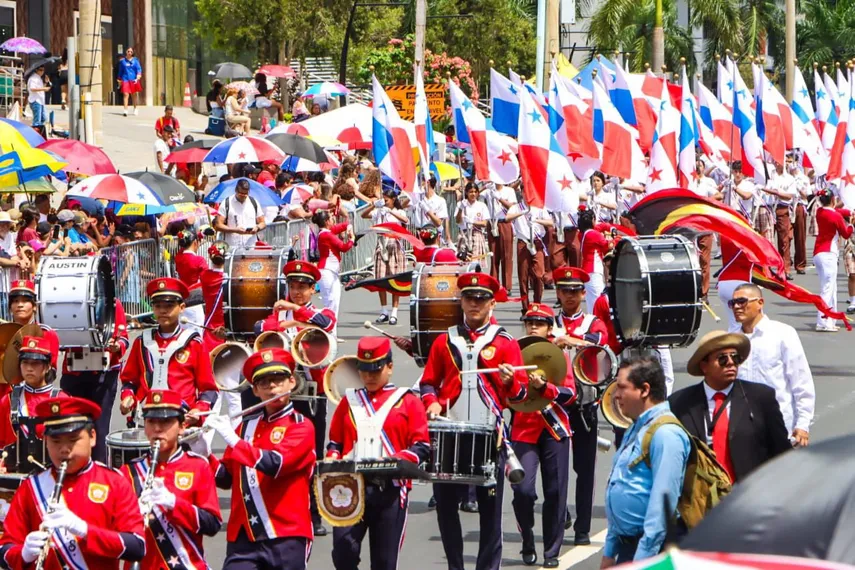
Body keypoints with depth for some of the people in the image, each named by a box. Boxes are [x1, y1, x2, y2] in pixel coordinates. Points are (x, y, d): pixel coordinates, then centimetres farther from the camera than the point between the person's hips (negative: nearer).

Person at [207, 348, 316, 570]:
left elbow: (276, 464, -20)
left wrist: (234, 440, -20)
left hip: (287, 536, -4)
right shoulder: (246, 426, 14)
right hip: (244, 535, 4)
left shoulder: (301, 427, -2)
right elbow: (226, 478, 16)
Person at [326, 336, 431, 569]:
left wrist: (395, 462, -18)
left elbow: (422, 447, -1)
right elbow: (335, 443, 19)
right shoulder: (350, 401, 15)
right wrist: (333, 463, -3)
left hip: (390, 489, -2)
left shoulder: (408, 401, 6)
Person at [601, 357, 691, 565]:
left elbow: (662, 503, -22)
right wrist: (609, 552, 20)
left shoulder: (665, 435, -16)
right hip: (627, 546, 10)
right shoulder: (635, 431, 16)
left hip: (651, 548, -10)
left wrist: (643, 559, -24)